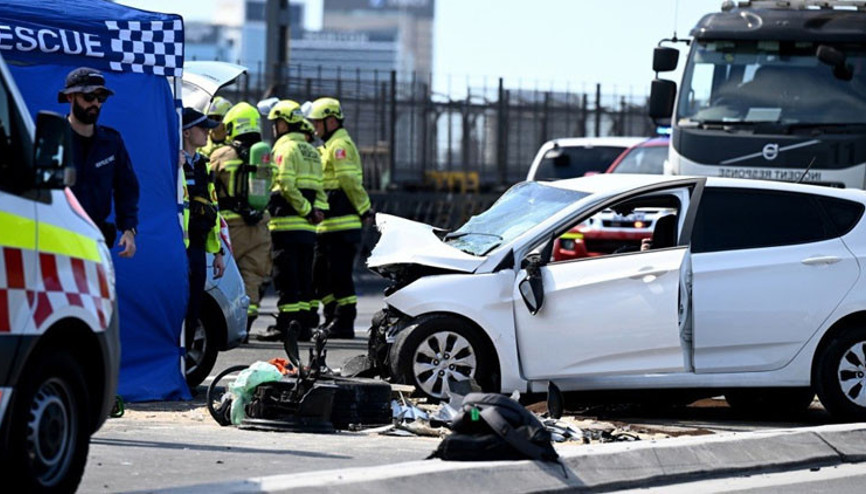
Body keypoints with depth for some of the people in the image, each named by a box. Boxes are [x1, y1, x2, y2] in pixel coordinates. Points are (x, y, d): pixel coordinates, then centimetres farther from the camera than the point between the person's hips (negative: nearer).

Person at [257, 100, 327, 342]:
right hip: (307, 228, 8)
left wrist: (307, 210, -12)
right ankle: (304, 324, 10)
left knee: (286, 277, -8)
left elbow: (286, 185, -17)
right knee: (303, 276, 10)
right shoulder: (311, 151, 20)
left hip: (288, 222, -8)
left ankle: (286, 324, -11)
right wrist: (316, 209, 4)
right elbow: (319, 188, 16)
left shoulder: (286, 148, -7)